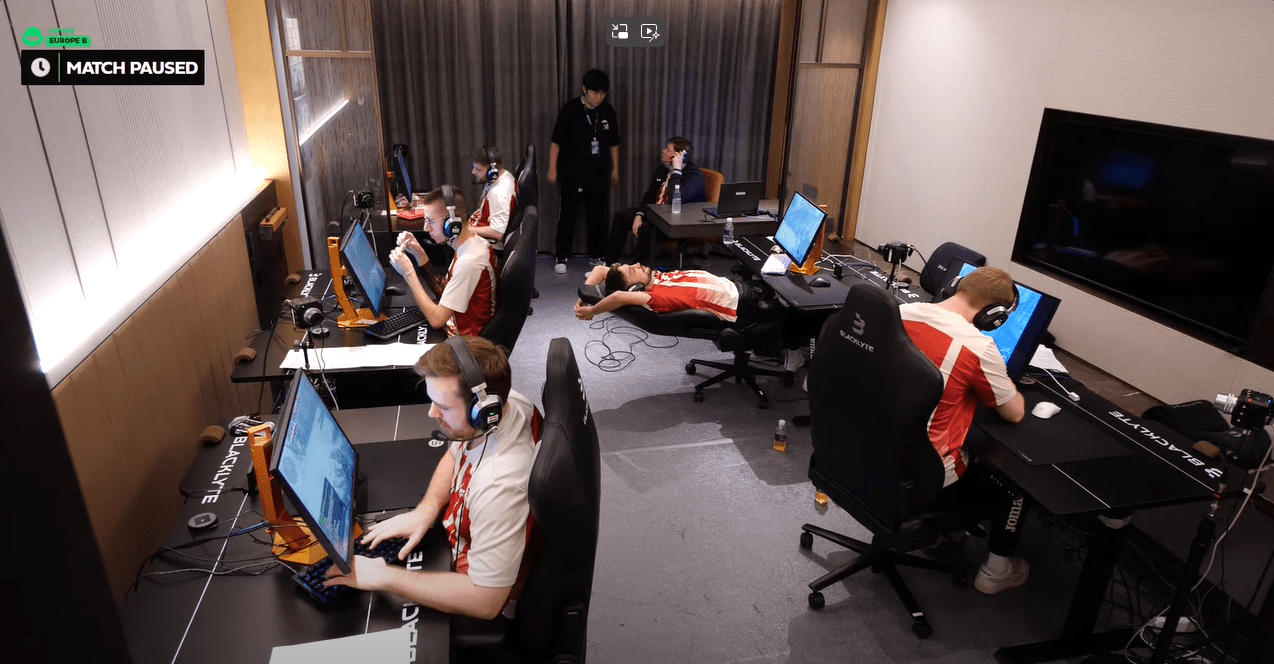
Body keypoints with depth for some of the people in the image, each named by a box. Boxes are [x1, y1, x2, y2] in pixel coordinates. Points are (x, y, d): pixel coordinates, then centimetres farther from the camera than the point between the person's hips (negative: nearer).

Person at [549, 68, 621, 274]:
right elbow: (556, 141, -6)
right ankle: (561, 257, 11)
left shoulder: (608, 111, 2)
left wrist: (615, 168, 13)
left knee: (597, 214, 7)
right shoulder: (570, 109, -8)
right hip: (571, 172, -3)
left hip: (598, 172, 3)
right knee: (567, 214, 1)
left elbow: (613, 143, 13)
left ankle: (596, 255, 21)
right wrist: (552, 168, -8)